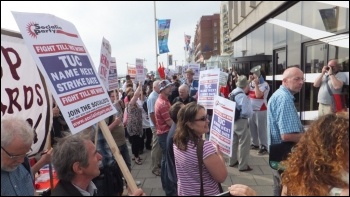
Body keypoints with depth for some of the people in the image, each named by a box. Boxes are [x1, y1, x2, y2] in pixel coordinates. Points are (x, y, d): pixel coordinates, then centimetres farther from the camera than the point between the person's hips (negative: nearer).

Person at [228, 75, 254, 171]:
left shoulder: (232, 93, 5)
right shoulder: (243, 96, -21)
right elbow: (247, 112, -21)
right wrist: (251, 113, -3)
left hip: (232, 120, 9)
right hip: (241, 121, -9)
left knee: (233, 141, 20)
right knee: (244, 143, 4)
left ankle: (232, 161, 33)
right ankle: (243, 166, 12)